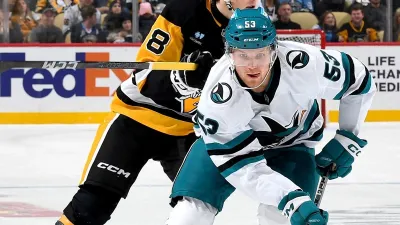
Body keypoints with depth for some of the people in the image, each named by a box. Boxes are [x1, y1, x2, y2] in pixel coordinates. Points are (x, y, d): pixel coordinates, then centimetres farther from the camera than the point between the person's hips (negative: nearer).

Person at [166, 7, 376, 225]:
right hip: (226, 142, -1)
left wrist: (347, 141, -12)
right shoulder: (217, 100, -36)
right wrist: (293, 200, -45)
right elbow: (245, 167, -33)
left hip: (292, 139, 1)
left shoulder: (305, 64, -34)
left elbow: (359, 80, -14)